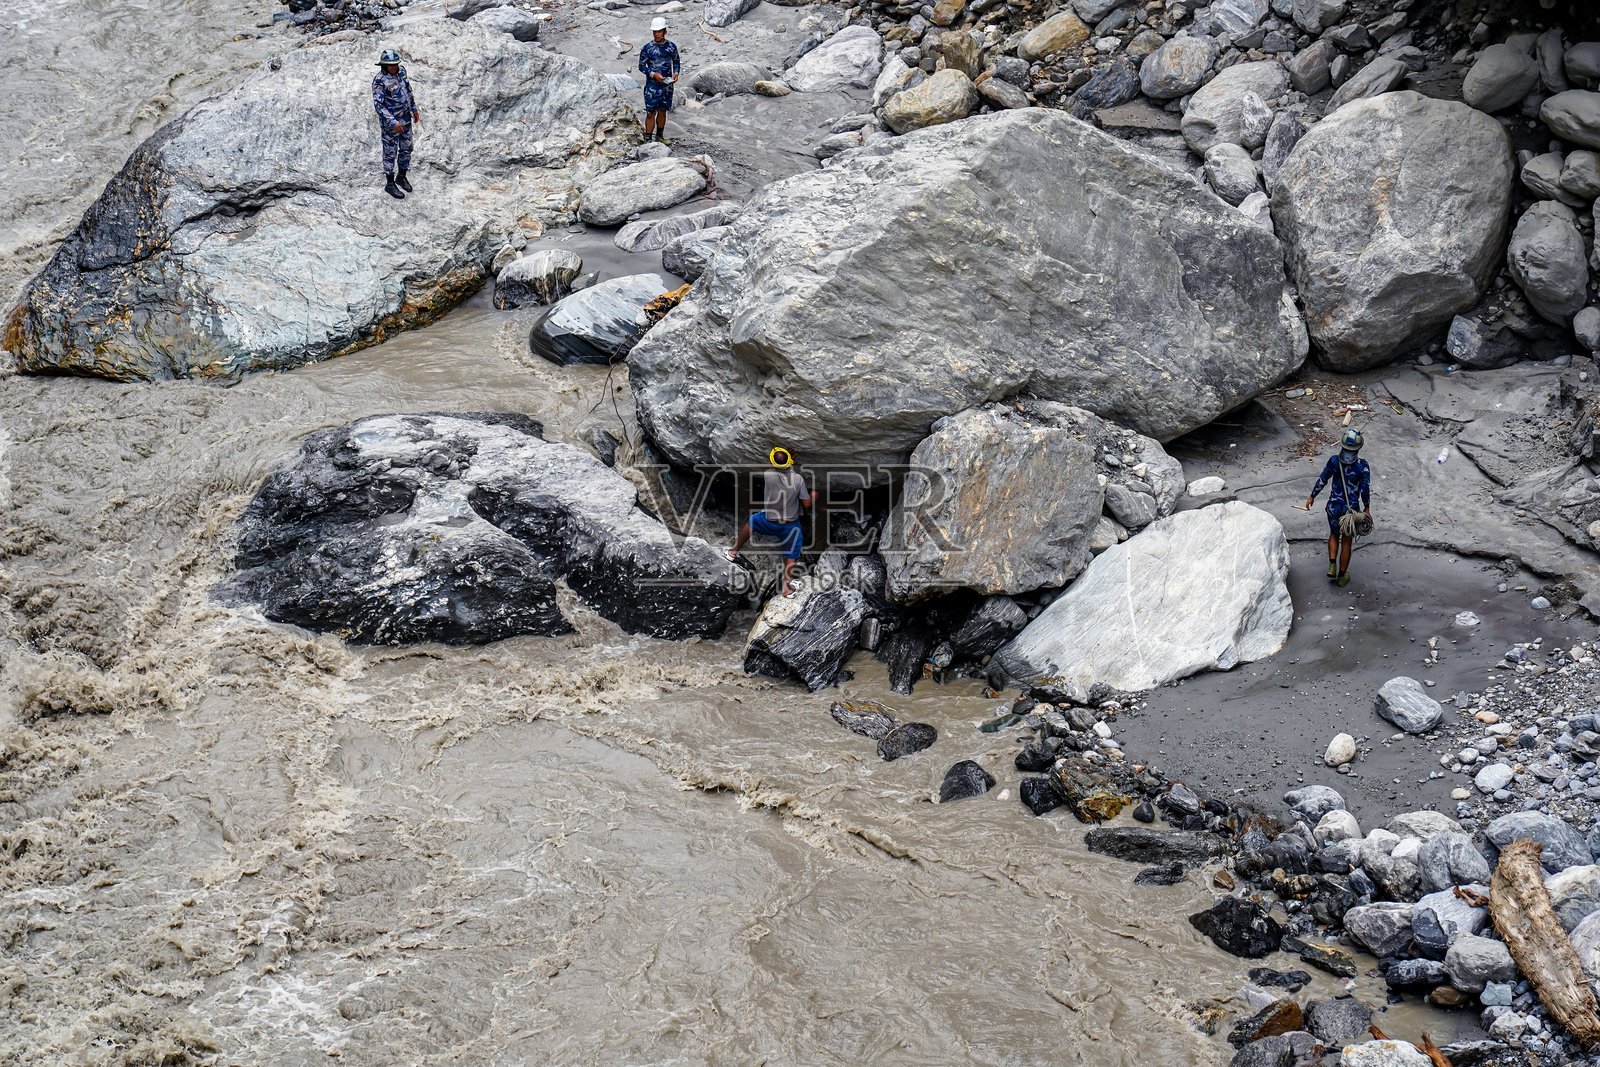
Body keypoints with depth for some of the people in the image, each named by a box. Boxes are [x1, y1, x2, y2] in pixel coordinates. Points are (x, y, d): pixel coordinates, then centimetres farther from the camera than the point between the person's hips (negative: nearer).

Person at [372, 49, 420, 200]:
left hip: (406, 118, 7)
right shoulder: (380, 81, -23)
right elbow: (379, 104, -24)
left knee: (406, 149, 18)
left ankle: (401, 177, 38)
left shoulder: (401, 71, -2)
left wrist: (414, 109, 17)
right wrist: (393, 123, -28)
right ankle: (390, 184, 19)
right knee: (391, 152, 5)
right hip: (391, 121, -7)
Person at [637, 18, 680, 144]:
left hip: (667, 85, 3)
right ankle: (647, 138, 4)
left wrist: (675, 73, -2)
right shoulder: (647, 48, -9)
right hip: (652, 85, -3)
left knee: (662, 111, 14)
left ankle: (660, 135, 28)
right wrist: (654, 74, -19)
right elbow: (641, 66, -5)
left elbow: (676, 61, 17)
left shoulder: (671, 47, 2)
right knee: (651, 113, -3)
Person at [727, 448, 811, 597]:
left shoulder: (767, 475, -23)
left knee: (752, 521, 32)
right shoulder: (798, 479, -22)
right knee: (791, 554, 20)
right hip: (791, 526, 0)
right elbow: (807, 504, -13)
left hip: (770, 523, 0)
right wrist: (812, 495, 10)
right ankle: (786, 587, 27)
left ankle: (734, 551, 42)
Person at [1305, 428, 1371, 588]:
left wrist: (1312, 496, 11)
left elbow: (1322, 480, -3)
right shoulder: (1362, 466, -17)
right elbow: (1365, 489, -9)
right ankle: (1342, 576, 26)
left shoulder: (1334, 461, -14)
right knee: (1346, 542, 15)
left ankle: (1332, 565, 12)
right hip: (1351, 508, -1)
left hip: (1334, 506, 1)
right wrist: (1366, 507, 7)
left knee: (1334, 534, 28)